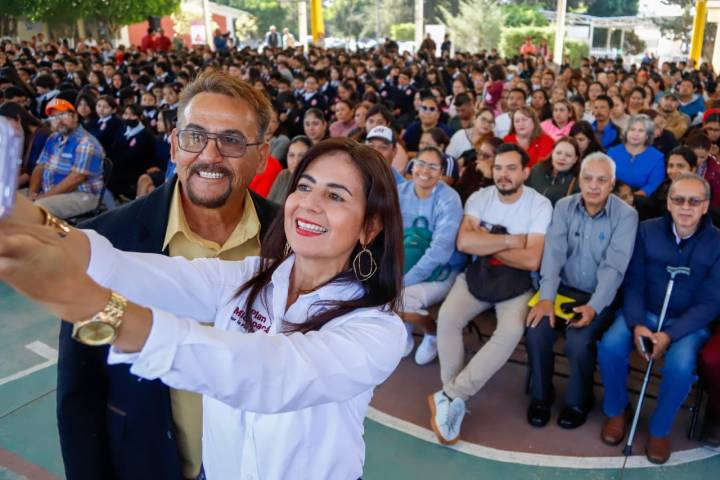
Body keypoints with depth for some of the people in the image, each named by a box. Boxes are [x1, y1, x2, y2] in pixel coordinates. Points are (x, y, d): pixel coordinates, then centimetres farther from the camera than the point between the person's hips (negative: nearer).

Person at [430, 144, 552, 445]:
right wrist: (511, 241, -16)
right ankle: (455, 400, -16)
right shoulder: (479, 198, -1)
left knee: (512, 331, -30)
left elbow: (531, 260, -18)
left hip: (516, 283, -2)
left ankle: (448, 397, -23)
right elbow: (464, 242, -16)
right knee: (447, 317, -25)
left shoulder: (540, 205, -9)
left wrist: (486, 244, -11)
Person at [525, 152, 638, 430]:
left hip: (601, 297, -2)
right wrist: (546, 298, -24)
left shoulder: (626, 215, -9)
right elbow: (554, 253, -11)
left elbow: (614, 266, -17)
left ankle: (578, 401, 3)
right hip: (564, 289, 3)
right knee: (536, 329, -22)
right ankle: (541, 395, 3)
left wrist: (594, 306, -29)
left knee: (579, 340, -27)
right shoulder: (563, 207, -1)